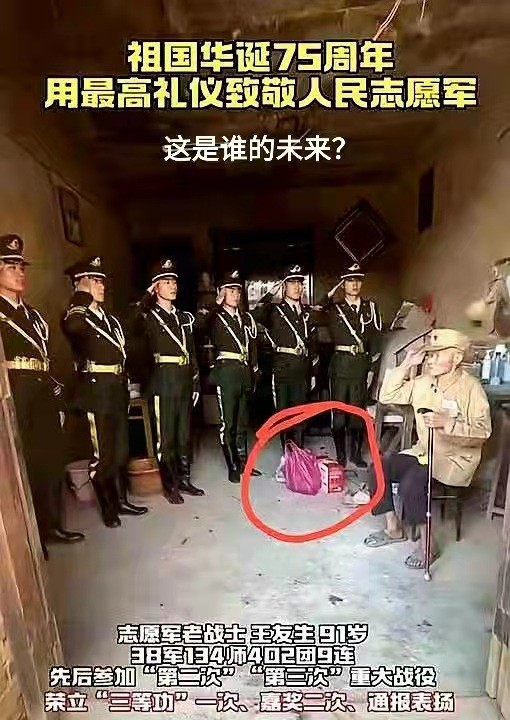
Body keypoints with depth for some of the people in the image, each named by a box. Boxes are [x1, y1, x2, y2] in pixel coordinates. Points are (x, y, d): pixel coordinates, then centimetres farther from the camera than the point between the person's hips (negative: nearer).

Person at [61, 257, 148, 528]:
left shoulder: (110, 319, 17)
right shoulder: (76, 317, -5)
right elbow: (72, 326, -33)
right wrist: (83, 297, -20)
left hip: (117, 389, 7)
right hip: (96, 391, -7)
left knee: (121, 448, 14)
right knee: (103, 453, 2)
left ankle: (122, 500, 29)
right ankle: (108, 508, 20)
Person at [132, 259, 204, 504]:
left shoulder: (184, 317, 15)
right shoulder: (148, 317, -1)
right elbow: (134, 327, -27)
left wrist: (196, 383, 11)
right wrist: (147, 296, -23)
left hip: (184, 382, 6)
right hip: (163, 382, -5)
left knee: (184, 434, 13)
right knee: (166, 436, 3)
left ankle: (184, 480, 27)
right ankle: (170, 486, 17)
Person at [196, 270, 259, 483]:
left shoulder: (247, 318, 15)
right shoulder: (214, 318, 0)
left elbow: (253, 347, 16)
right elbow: (199, 323, -24)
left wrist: (255, 372, 12)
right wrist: (216, 304, -16)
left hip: (245, 374, 6)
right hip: (226, 373, -5)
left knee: (243, 421, 15)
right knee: (228, 422, 0)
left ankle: (243, 463, 28)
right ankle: (232, 467, 14)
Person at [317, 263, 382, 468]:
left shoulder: (371, 307, 12)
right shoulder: (334, 309, 9)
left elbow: (375, 339, 8)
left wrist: (372, 366, 1)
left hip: (362, 364, 2)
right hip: (340, 364, -1)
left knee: (358, 410, 7)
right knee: (339, 410, 2)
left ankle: (357, 453, 23)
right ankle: (340, 455, 14)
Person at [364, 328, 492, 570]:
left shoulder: (470, 387, -14)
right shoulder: (423, 382, 1)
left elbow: (483, 431, -17)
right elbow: (386, 396, 0)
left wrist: (448, 423, -32)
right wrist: (405, 366, -5)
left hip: (456, 459, -6)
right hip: (424, 452, 6)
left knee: (411, 482, -28)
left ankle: (427, 545, -3)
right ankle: (393, 528, 10)